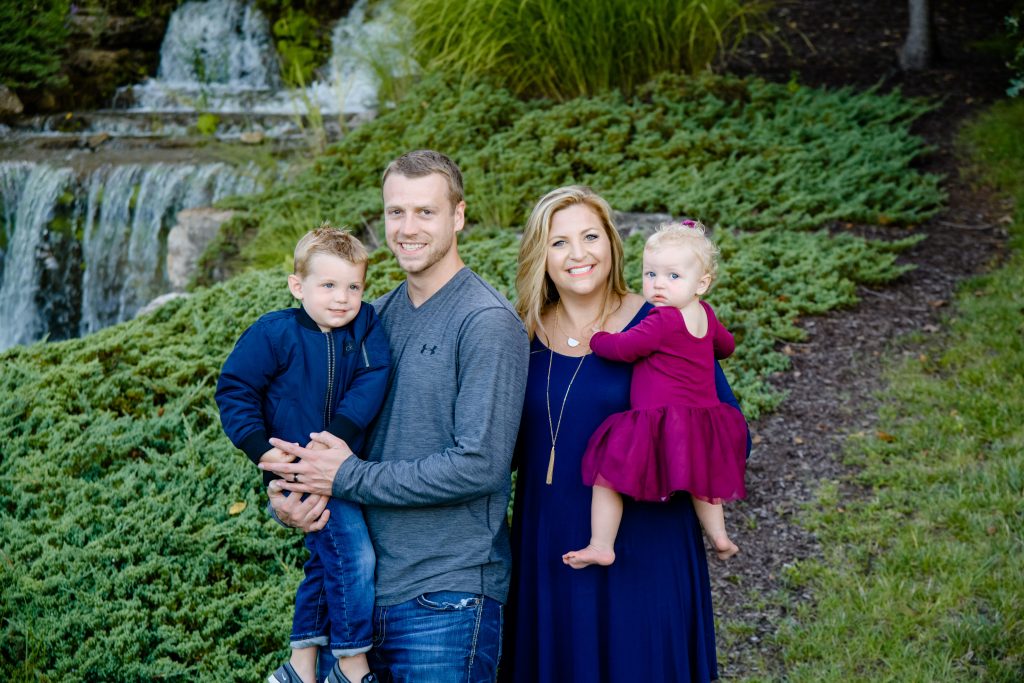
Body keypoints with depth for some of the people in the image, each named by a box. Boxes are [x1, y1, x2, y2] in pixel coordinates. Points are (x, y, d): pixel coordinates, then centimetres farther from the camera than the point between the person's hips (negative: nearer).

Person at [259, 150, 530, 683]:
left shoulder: (488, 323, -12)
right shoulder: (378, 315, 10)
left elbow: (479, 466, -19)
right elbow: (312, 422, 17)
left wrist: (348, 477, -13)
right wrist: (284, 494, -5)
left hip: (446, 596, -6)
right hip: (369, 588, 6)